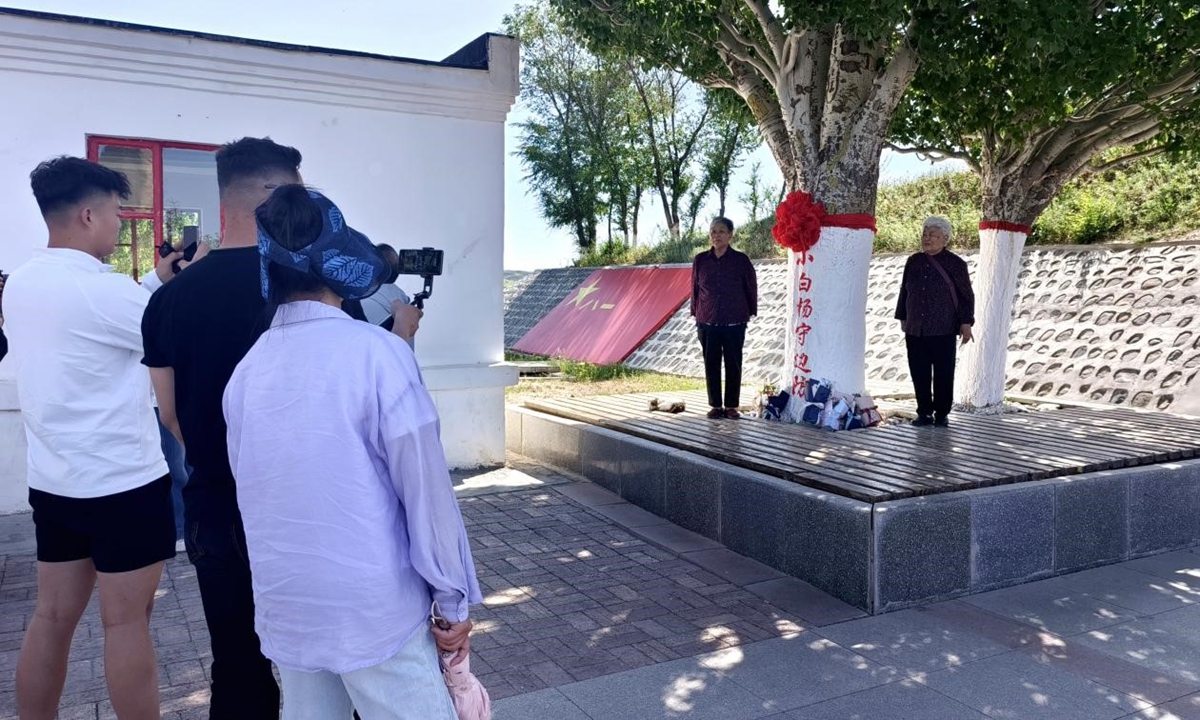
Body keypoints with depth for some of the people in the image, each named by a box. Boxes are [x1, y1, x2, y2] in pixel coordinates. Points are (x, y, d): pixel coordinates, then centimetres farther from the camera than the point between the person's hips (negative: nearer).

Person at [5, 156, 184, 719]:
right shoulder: (102, 288, -19)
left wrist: (157, 282, 15)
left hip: (53, 481, 8)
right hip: (123, 482, -8)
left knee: (52, 617, 15)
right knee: (126, 621, 3)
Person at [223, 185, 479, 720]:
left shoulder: (246, 369, 1)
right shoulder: (376, 352, -16)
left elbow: (254, 493, 10)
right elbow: (426, 491, -14)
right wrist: (454, 603, -4)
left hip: (286, 611, 6)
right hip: (375, 611, -5)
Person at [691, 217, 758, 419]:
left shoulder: (741, 260, -3)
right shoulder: (700, 260, 2)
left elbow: (751, 288, 4)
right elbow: (695, 288, 9)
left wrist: (750, 312, 5)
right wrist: (696, 313, 8)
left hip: (734, 323, -2)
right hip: (707, 323, 2)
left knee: (733, 364, 5)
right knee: (711, 364, 6)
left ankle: (731, 406, 16)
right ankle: (715, 405, 17)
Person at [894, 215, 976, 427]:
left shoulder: (955, 264, -2)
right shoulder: (914, 262, 10)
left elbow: (966, 296, -1)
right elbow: (904, 291, 17)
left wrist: (966, 322, -6)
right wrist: (903, 318, 18)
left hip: (943, 331, -4)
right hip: (915, 330, 4)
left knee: (943, 374, 1)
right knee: (919, 374, 5)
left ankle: (942, 414, 12)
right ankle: (924, 413, 15)